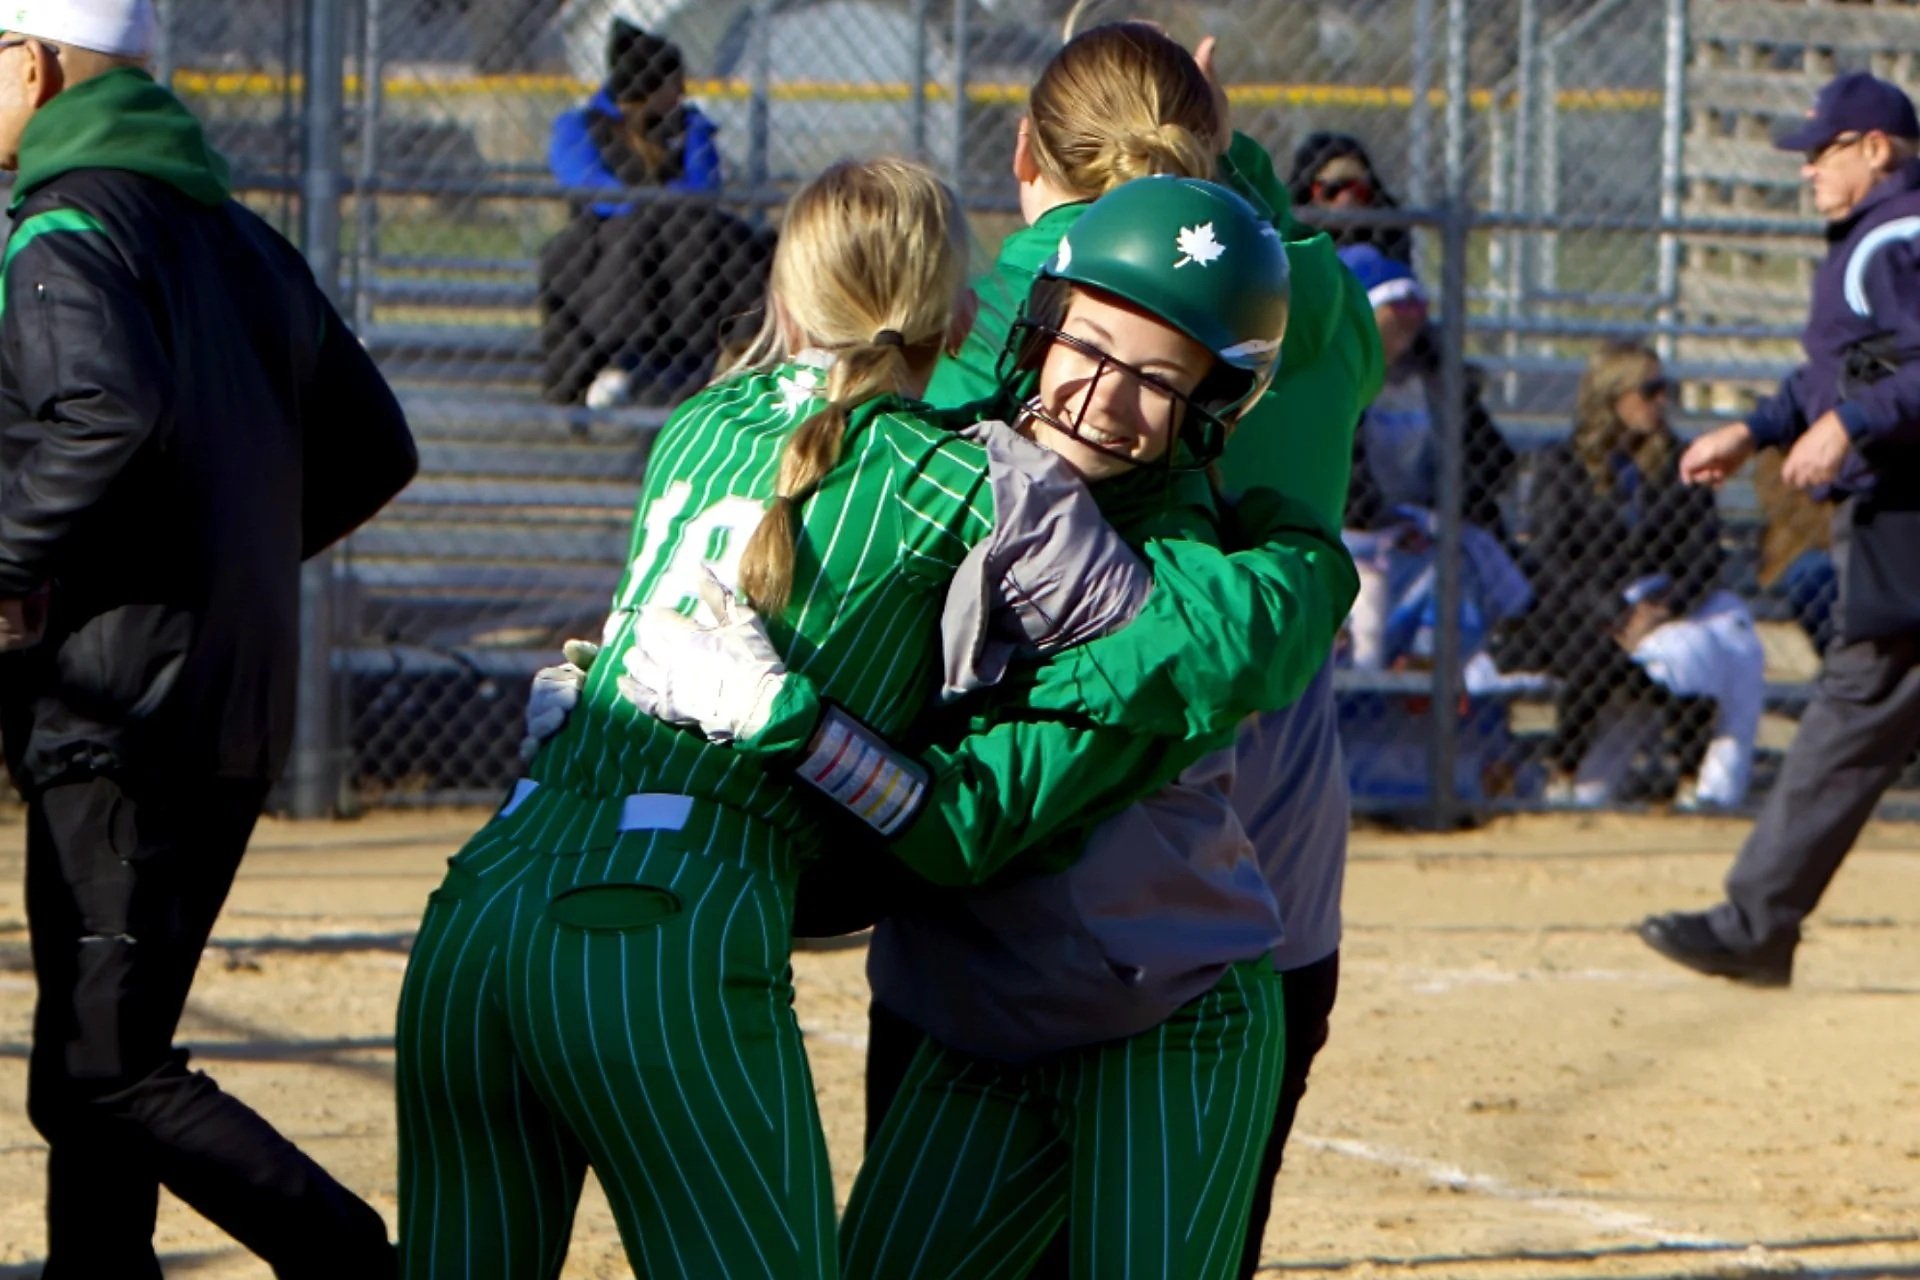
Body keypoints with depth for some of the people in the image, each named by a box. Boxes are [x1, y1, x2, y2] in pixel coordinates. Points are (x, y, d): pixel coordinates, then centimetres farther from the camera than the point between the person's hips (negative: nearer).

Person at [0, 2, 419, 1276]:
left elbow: (110, 408, -31)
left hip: (113, 707, -9)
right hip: (240, 709, 9)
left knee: (106, 1074, -8)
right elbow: (373, 449, 20)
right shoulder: (238, 233, 16)